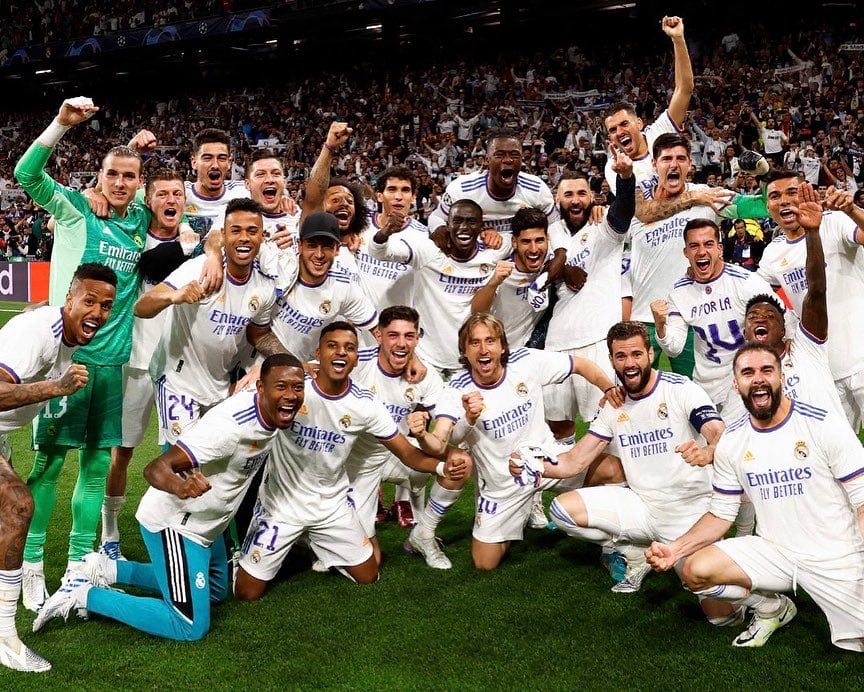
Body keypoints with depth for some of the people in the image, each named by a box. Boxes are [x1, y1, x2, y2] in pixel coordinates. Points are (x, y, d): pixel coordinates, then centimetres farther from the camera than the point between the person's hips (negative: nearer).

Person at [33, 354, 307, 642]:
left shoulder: (274, 413, -9)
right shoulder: (231, 424, -33)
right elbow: (155, 468, -36)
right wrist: (180, 487, -56)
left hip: (205, 525, 9)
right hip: (174, 524, -9)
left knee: (216, 592, 29)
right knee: (191, 627, -8)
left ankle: (108, 570, 25)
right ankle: (84, 596, 1)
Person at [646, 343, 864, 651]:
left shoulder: (823, 425, -11)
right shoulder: (731, 442, 0)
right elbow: (721, 515, 6)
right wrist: (675, 549, -9)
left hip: (836, 558, -3)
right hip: (775, 553, 3)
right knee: (695, 570, -17)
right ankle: (771, 608, 10)